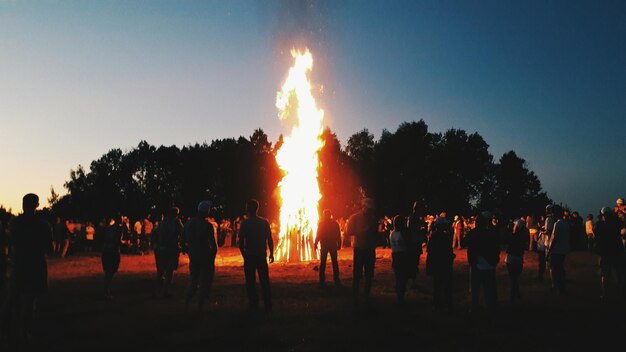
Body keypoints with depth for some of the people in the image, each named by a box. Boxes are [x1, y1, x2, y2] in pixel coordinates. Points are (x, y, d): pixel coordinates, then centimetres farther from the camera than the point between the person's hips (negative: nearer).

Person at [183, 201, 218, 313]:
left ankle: (186, 306, 16)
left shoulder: (188, 222, 3)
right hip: (206, 257, -5)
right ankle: (200, 308, 7)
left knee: (193, 282, 20)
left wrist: (190, 252, 17)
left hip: (193, 256, 5)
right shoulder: (208, 225, -15)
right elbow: (213, 244, -16)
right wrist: (213, 253, 1)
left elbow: (184, 241, 7)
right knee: (205, 283, 6)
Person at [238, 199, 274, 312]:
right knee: (264, 281, 11)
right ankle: (268, 306, 13)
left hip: (249, 256, -3)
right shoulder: (264, 222, 0)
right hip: (262, 256, 3)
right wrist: (271, 253, 10)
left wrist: (244, 254, 6)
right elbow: (270, 240, 1)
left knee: (250, 282, 7)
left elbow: (241, 241, -8)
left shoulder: (245, 223, -8)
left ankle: (253, 306, 9)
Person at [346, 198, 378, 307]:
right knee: (357, 275, -3)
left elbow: (375, 232, 16)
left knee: (369, 275, 7)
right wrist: (364, 231, -19)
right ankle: (355, 298, 6)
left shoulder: (373, 218, 9)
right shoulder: (354, 217, -1)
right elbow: (350, 232, -9)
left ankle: (366, 296, 18)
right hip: (359, 249, -4)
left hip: (370, 249, 4)